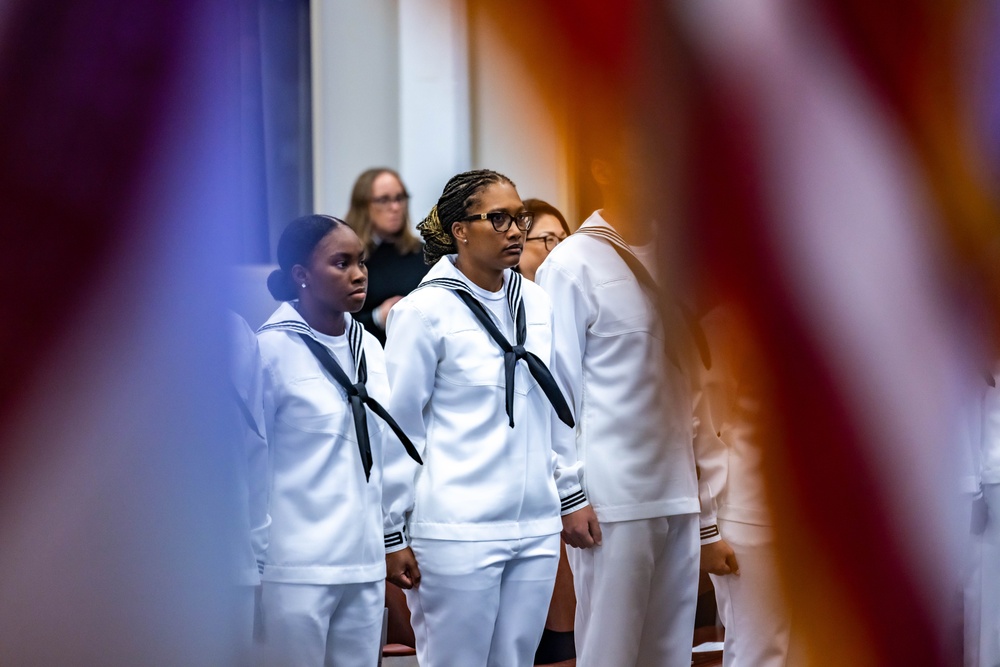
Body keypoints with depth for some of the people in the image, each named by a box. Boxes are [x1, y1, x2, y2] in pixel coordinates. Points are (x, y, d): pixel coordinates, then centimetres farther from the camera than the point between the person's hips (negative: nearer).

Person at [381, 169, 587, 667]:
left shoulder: (536, 305, 10)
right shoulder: (426, 309, -7)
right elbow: (397, 429, -5)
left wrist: (572, 493, 19)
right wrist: (393, 536, -4)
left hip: (536, 528, 6)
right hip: (457, 532, -6)